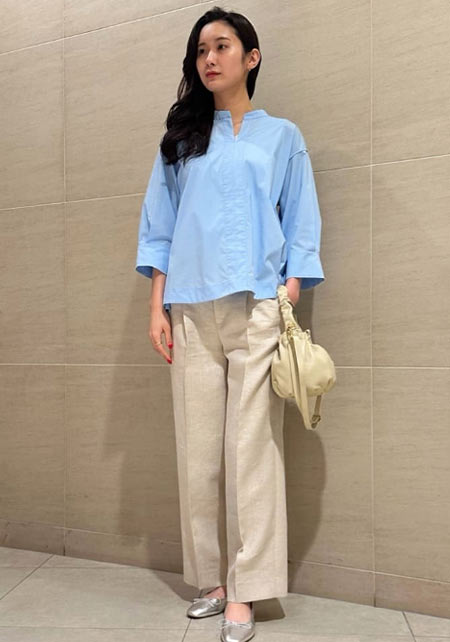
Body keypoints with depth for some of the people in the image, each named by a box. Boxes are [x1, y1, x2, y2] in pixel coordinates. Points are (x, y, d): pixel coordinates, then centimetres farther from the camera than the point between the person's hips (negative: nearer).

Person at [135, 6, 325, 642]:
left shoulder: (281, 136, 14)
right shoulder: (180, 137, 18)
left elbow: (300, 226, 8)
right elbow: (159, 226, 13)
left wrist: (288, 306, -5)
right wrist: (157, 307, 3)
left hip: (257, 309, -2)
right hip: (191, 311, 2)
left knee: (251, 450, -4)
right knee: (198, 451, 3)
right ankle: (210, 577, 17)